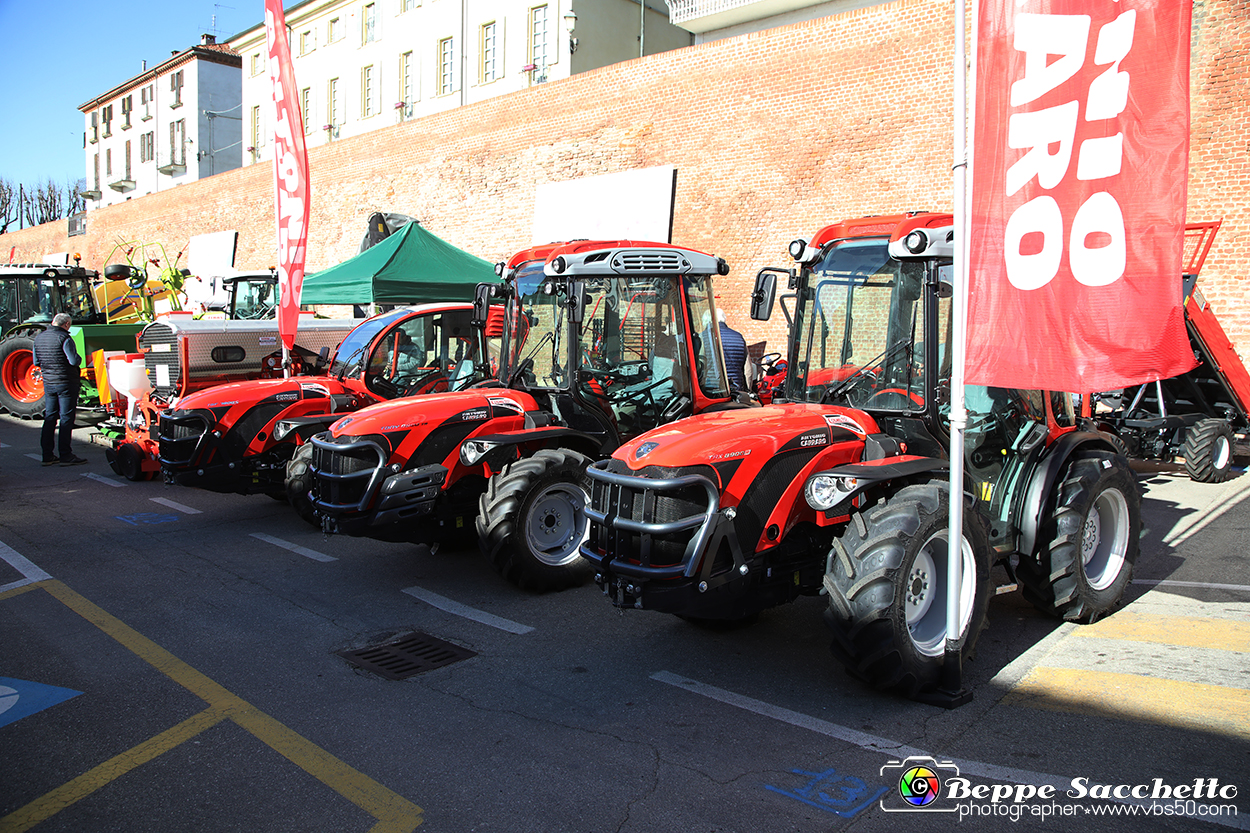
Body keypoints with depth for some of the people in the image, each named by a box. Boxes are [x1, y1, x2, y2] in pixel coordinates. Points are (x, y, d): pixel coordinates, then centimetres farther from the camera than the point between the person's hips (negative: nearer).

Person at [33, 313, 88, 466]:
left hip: (48, 383, 7)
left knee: (49, 417, 13)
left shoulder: (39, 338, 8)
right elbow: (74, 360, -21)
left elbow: (36, 362, 14)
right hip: (66, 382, -7)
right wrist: (79, 359, 0)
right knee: (66, 418, -2)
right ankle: (65, 455, -1)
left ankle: (47, 455, 14)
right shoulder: (64, 338, -15)